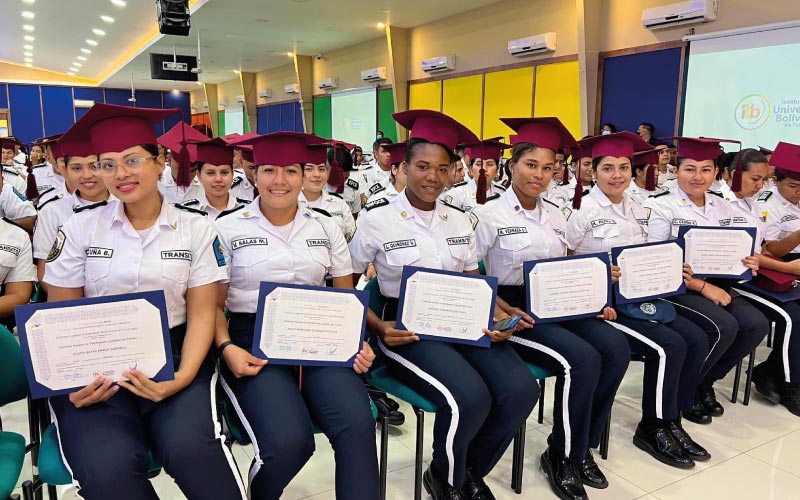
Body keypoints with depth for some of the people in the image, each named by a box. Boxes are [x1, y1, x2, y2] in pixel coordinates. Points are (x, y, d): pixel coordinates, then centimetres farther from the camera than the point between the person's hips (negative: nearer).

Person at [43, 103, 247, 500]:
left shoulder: (197, 229, 3)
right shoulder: (79, 228, 4)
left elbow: (201, 313, 0)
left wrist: (183, 377, -17)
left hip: (173, 353, 0)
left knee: (190, 448, -30)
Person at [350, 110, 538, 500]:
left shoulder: (459, 221, 10)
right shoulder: (376, 219, -5)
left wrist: (496, 318, -6)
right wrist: (380, 328, -16)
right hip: (406, 328, -5)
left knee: (521, 390, -19)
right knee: (469, 398, -29)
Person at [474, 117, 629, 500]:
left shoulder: (555, 215, 15)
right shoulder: (489, 215, -6)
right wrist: (506, 312, -21)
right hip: (516, 310, -6)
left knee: (616, 348, -17)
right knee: (582, 359, -26)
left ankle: (582, 446, 2)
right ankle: (563, 459, -3)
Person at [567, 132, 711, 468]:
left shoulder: (637, 211, 11)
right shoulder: (583, 211, -11)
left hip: (638, 297, 7)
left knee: (697, 339, -6)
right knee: (670, 346, -19)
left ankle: (670, 420, 8)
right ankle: (653, 429, 1)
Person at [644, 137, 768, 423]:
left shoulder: (723, 207, 12)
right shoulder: (661, 207, -7)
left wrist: (747, 264, -8)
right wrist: (702, 286, -19)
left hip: (716, 286, 7)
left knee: (756, 324, -16)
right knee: (725, 326, -26)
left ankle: (705, 381, 7)